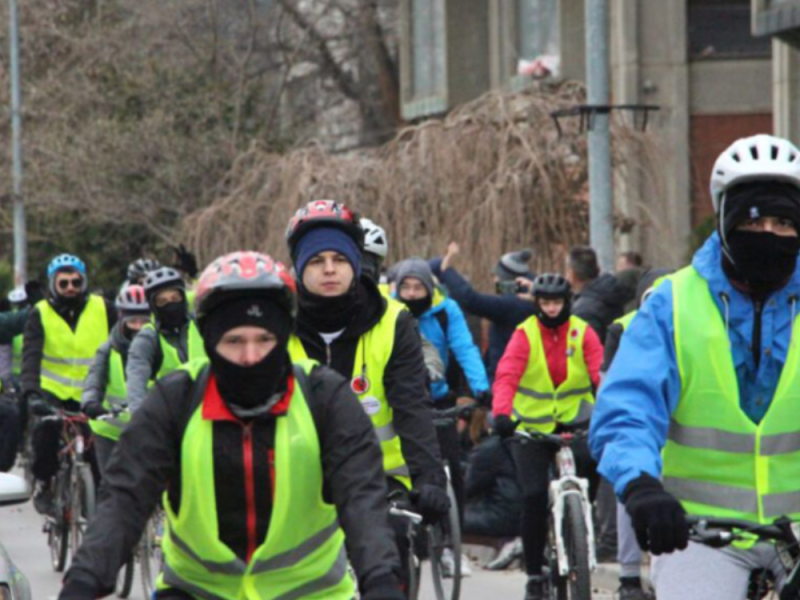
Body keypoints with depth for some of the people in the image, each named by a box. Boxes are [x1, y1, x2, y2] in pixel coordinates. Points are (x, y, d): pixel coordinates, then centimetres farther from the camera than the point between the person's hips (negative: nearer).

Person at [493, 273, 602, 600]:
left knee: (589, 462, -26)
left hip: (574, 421, 1)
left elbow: (601, 374, -13)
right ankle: (534, 573, 5)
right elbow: (506, 376, -17)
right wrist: (501, 414, -34)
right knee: (534, 496, -8)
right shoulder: (525, 334, -5)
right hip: (532, 424, -1)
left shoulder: (583, 332, -2)